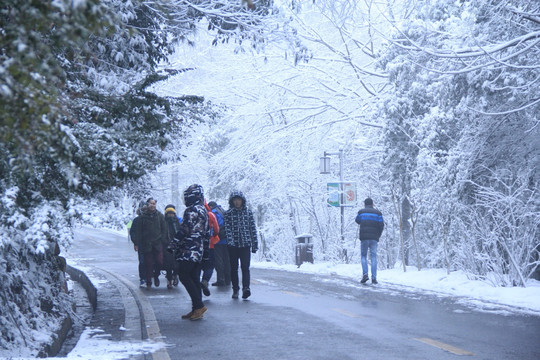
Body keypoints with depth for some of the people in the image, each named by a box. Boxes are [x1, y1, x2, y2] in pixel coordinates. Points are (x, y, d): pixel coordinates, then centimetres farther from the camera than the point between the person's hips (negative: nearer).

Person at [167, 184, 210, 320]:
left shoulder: (191, 210, -11)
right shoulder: (204, 211, 19)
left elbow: (184, 230, -18)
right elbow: (207, 233, 22)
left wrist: (172, 245, -17)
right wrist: (206, 250, 27)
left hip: (188, 250, -10)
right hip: (199, 251, 10)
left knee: (184, 275, -9)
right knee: (194, 278, 10)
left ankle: (199, 305, -14)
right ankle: (197, 309, 9)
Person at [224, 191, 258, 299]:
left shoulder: (248, 212, 9)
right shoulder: (228, 213, 5)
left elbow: (253, 229, 10)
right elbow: (227, 228, -5)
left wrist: (255, 244, 7)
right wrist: (230, 240, -21)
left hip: (246, 244, 0)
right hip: (233, 245, 0)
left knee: (245, 267, -12)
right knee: (234, 268, 6)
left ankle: (246, 288, -22)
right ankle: (235, 290, 15)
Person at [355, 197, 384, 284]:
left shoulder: (361, 212, 4)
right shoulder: (378, 213, 5)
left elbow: (357, 221, 19)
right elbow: (381, 225, 3)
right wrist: (378, 236, 13)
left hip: (364, 238, -1)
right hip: (374, 238, 1)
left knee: (363, 256, 10)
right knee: (373, 257, 3)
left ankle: (365, 274, -9)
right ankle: (374, 278, -4)